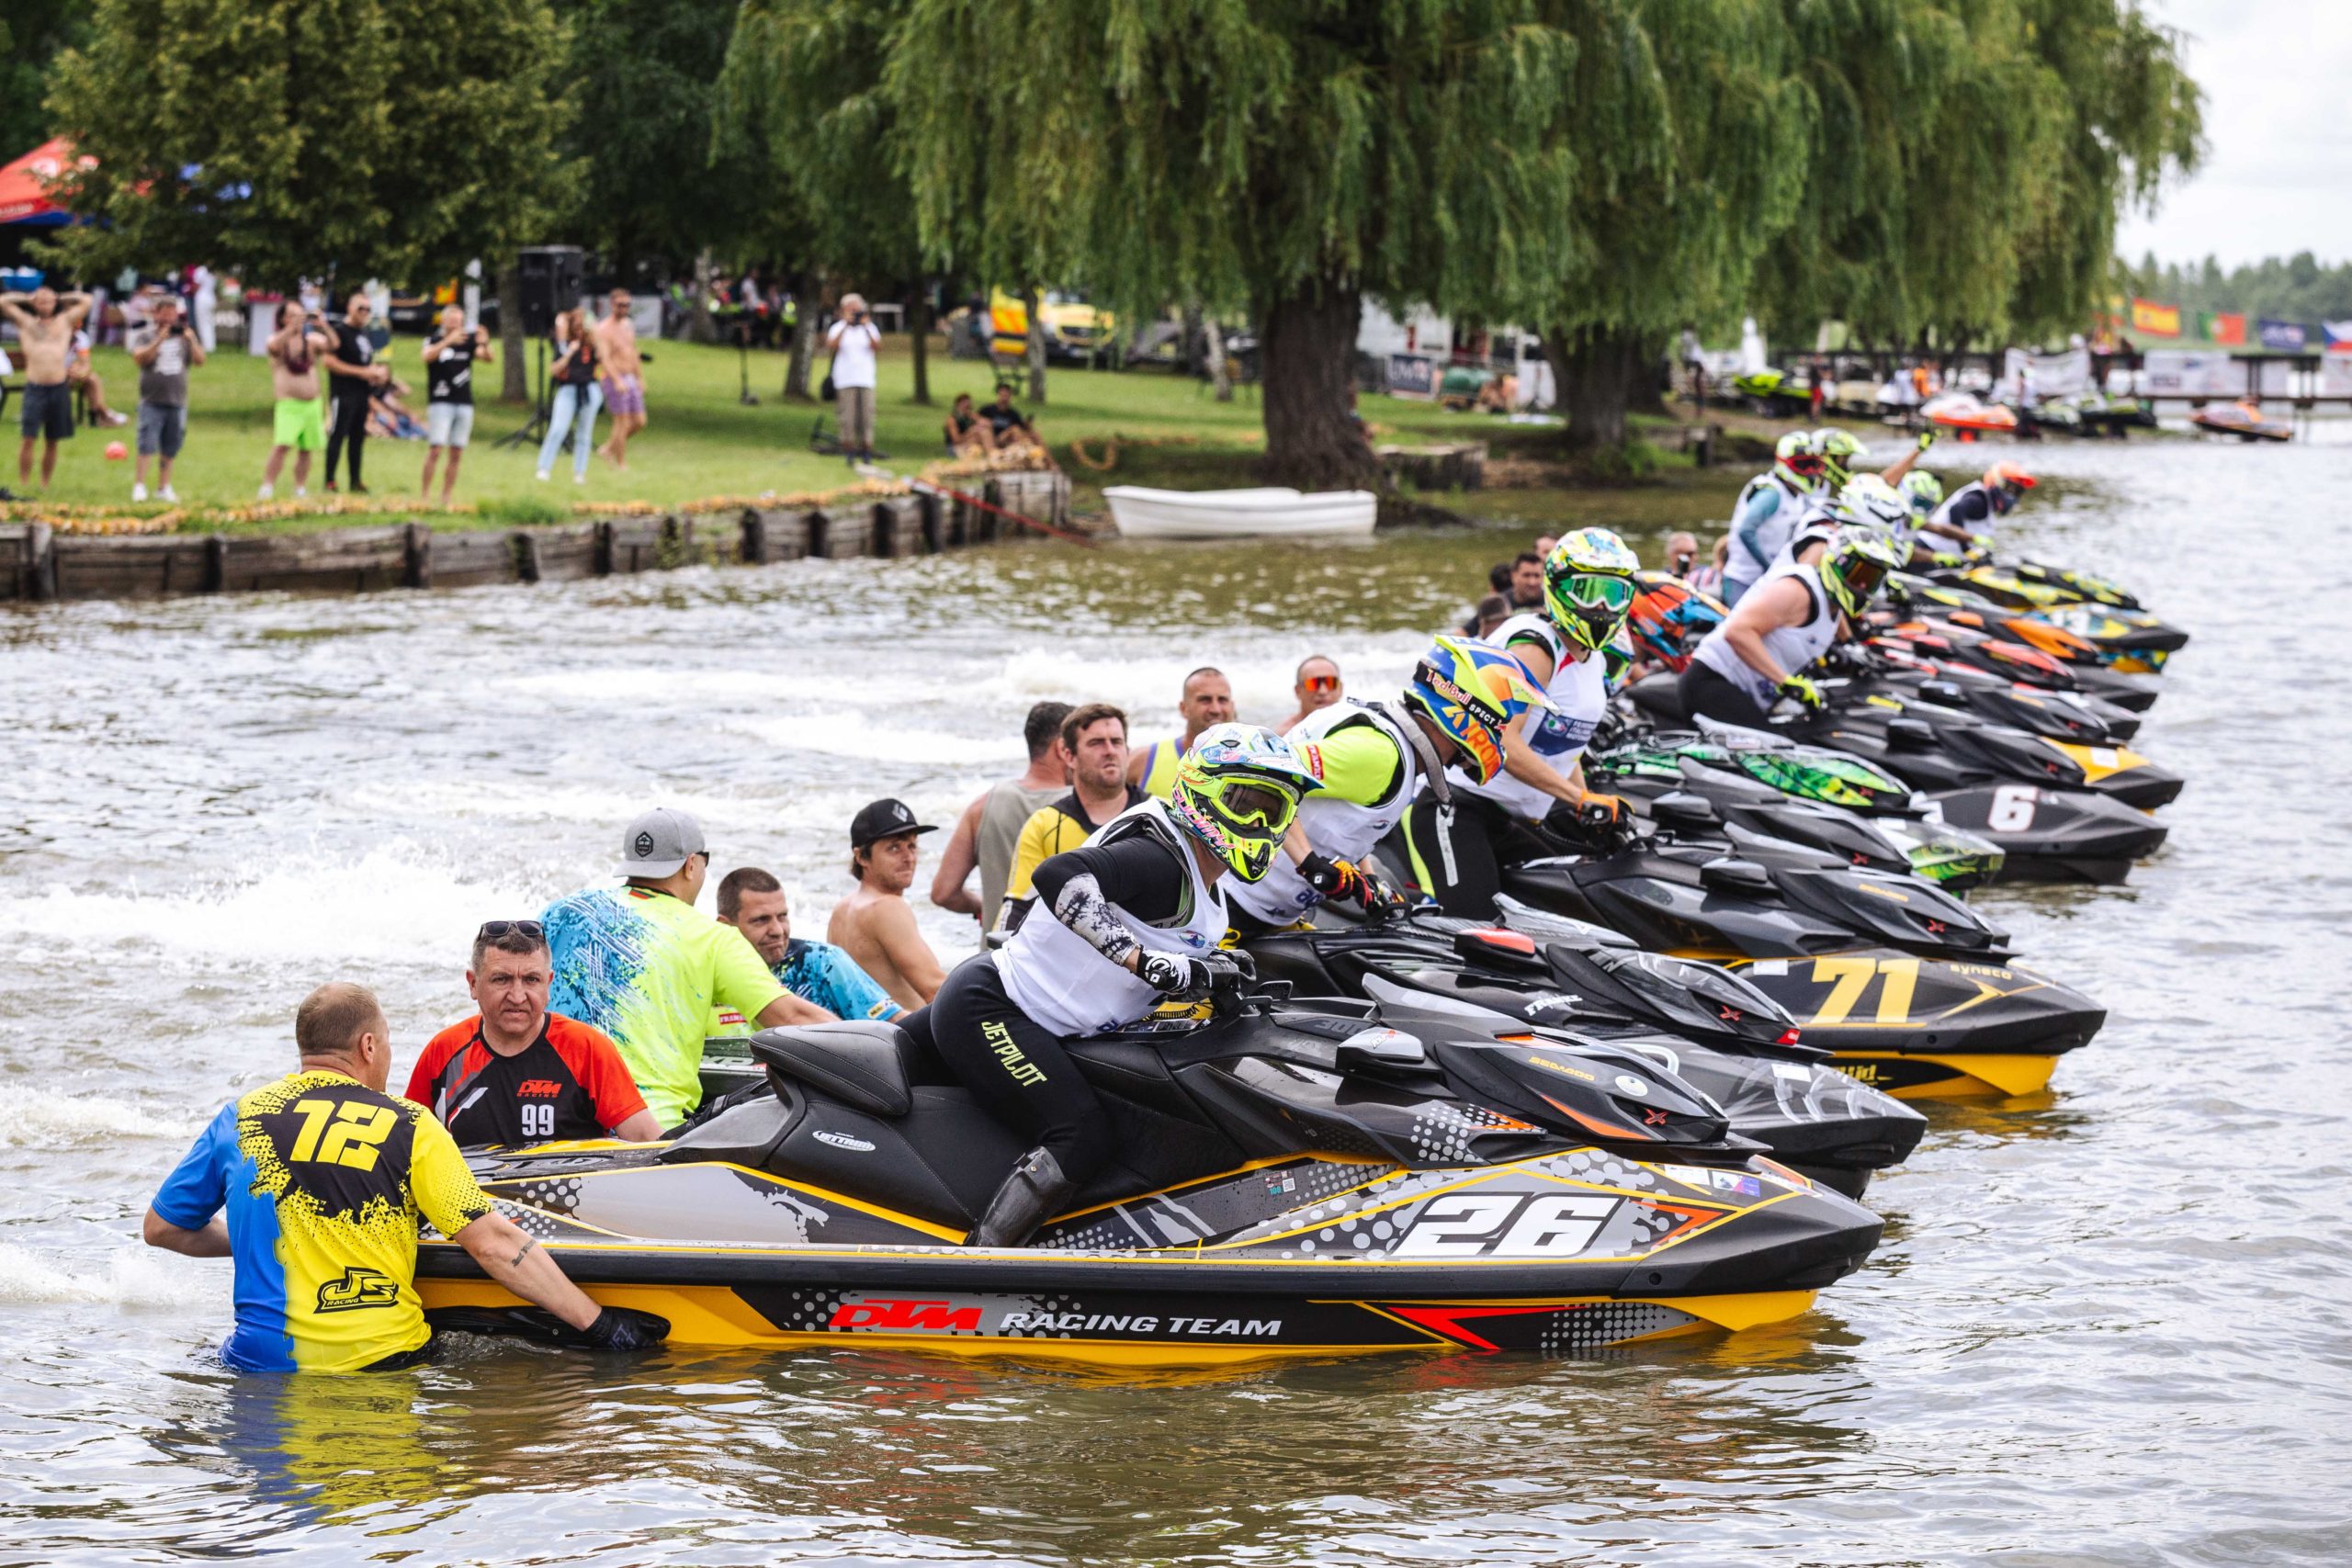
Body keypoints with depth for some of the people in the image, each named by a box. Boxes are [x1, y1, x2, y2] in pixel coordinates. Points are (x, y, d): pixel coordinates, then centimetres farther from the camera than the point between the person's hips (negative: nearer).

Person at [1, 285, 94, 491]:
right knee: (29, 439, -11)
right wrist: (26, 298, 15)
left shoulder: (64, 321, 14)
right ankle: (23, 484, -10)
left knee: (52, 442, 6)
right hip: (35, 387, -2)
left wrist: (62, 298, 20)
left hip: (59, 388, 2)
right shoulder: (26, 322, 11)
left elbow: (86, 301, 15)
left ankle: (45, 484, 14)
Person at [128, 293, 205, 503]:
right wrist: (160, 340, -20)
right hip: (152, 401, -4)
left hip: (177, 401, 4)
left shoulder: (183, 336, 12)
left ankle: (165, 486, 15)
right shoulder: (144, 336, 2)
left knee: (170, 449, 7)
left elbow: (199, 360, 5)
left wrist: (191, 340, -9)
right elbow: (139, 358, -14)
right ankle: (139, 485, -8)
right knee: (147, 446, -10)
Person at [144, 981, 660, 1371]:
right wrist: (597, 1323, -3)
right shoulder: (408, 1127, -2)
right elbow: (493, 1243, -6)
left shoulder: (239, 1119, 6)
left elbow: (162, 1228, 15)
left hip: (267, 1364, 3)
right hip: (386, 1364, -2)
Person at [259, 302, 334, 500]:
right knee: (282, 444, -21)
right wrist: (292, 328, -38)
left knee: (306, 450, 8)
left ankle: (300, 489, 20)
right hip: (288, 403, -4)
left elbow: (332, 345, -10)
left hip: (312, 403, 4)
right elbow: (272, 346, -26)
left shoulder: (311, 339, 6)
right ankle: (267, 487, -19)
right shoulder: (278, 340, -3)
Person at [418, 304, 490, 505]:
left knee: (456, 455, 3)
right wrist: (449, 341, -33)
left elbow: (490, 359, -2)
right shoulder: (434, 342, 3)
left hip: (464, 404, 4)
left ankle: (446, 497, 9)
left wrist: (484, 345, -24)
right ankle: (425, 494, -9)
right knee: (435, 450, -13)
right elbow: (428, 355, -20)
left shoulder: (468, 344, 12)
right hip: (440, 403, -4)